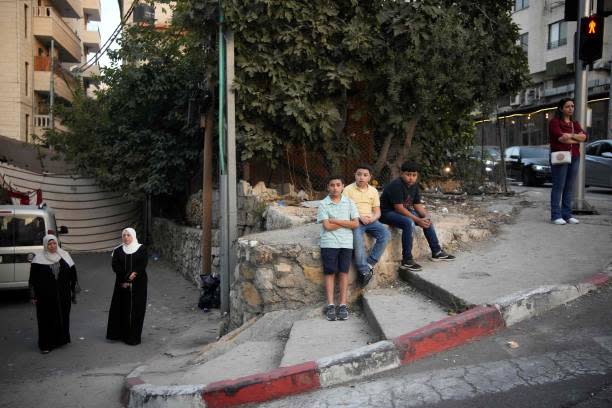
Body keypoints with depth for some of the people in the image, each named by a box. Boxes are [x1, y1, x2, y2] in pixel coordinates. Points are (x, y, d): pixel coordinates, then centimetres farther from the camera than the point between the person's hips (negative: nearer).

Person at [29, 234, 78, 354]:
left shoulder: (64, 255, 4)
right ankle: (45, 345, 10)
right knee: (47, 319, 1)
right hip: (45, 296, -2)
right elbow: (33, 278, -2)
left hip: (63, 294, 3)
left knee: (63, 316, 10)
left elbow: (72, 273, 8)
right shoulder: (39, 258, -4)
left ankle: (61, 339, 26)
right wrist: (33, 295, -5)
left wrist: (72, 289, 5)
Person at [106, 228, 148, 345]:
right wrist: (125, 280, -16)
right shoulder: (117, 251, 4)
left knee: (135, 309, -1)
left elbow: (142, 265, -9)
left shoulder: (141, 249, -2)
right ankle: (120, 334, 17)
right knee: (121, 309, 5)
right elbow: (115, 267, -5)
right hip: (122, 285, 2)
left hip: (138, 285, -2)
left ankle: (133, 337, 5)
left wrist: (131, 278, -17)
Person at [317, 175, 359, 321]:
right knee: (330, 273, -1)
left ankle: (343, 305, 5)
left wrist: (336, 221, -7)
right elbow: (327, 226, -8)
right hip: (329, 243, -2)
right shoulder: (323, 204, 1)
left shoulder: (349, 203, 7)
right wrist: (346, 223, -3)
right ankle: (330, 305, 2)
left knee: (344, 272, 2)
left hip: (346, 243, 2)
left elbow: (356, 224, -1)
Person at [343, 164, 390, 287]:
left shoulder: (373, 191, 12)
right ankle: (364, 271, -26)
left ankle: (369, 264, -19)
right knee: (358, 239, -34)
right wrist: (359, 217, -17)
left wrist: (372, 218, -10)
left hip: (370, 221, 4)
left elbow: (377, 212, 13)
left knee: (385, 234, -23)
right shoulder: (348, 189, 0)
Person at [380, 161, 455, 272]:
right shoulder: (396, 185, -24)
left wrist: (426, 216, -14)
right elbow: (399, 208, -27)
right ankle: (406, 261, -30)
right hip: (387, 213, -10)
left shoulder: (414, 186, 4)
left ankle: (436, 252, 17)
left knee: (427, 220, 7)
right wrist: (418, 220, -27)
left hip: (403, 211, 10)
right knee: (409, 222, -34)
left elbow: (418, 205, 6)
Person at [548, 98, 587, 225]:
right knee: (558, 187, -7)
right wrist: (577, 139, -5)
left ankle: (567, 214, 9)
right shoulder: (554, 122, -1)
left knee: (569, 187, 4)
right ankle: (556, 216, -5)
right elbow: (561, 138, -15)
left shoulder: (575, 124, 18)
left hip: (574, 158, 6)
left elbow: (584, 136, 3)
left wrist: (571, 135, -13)